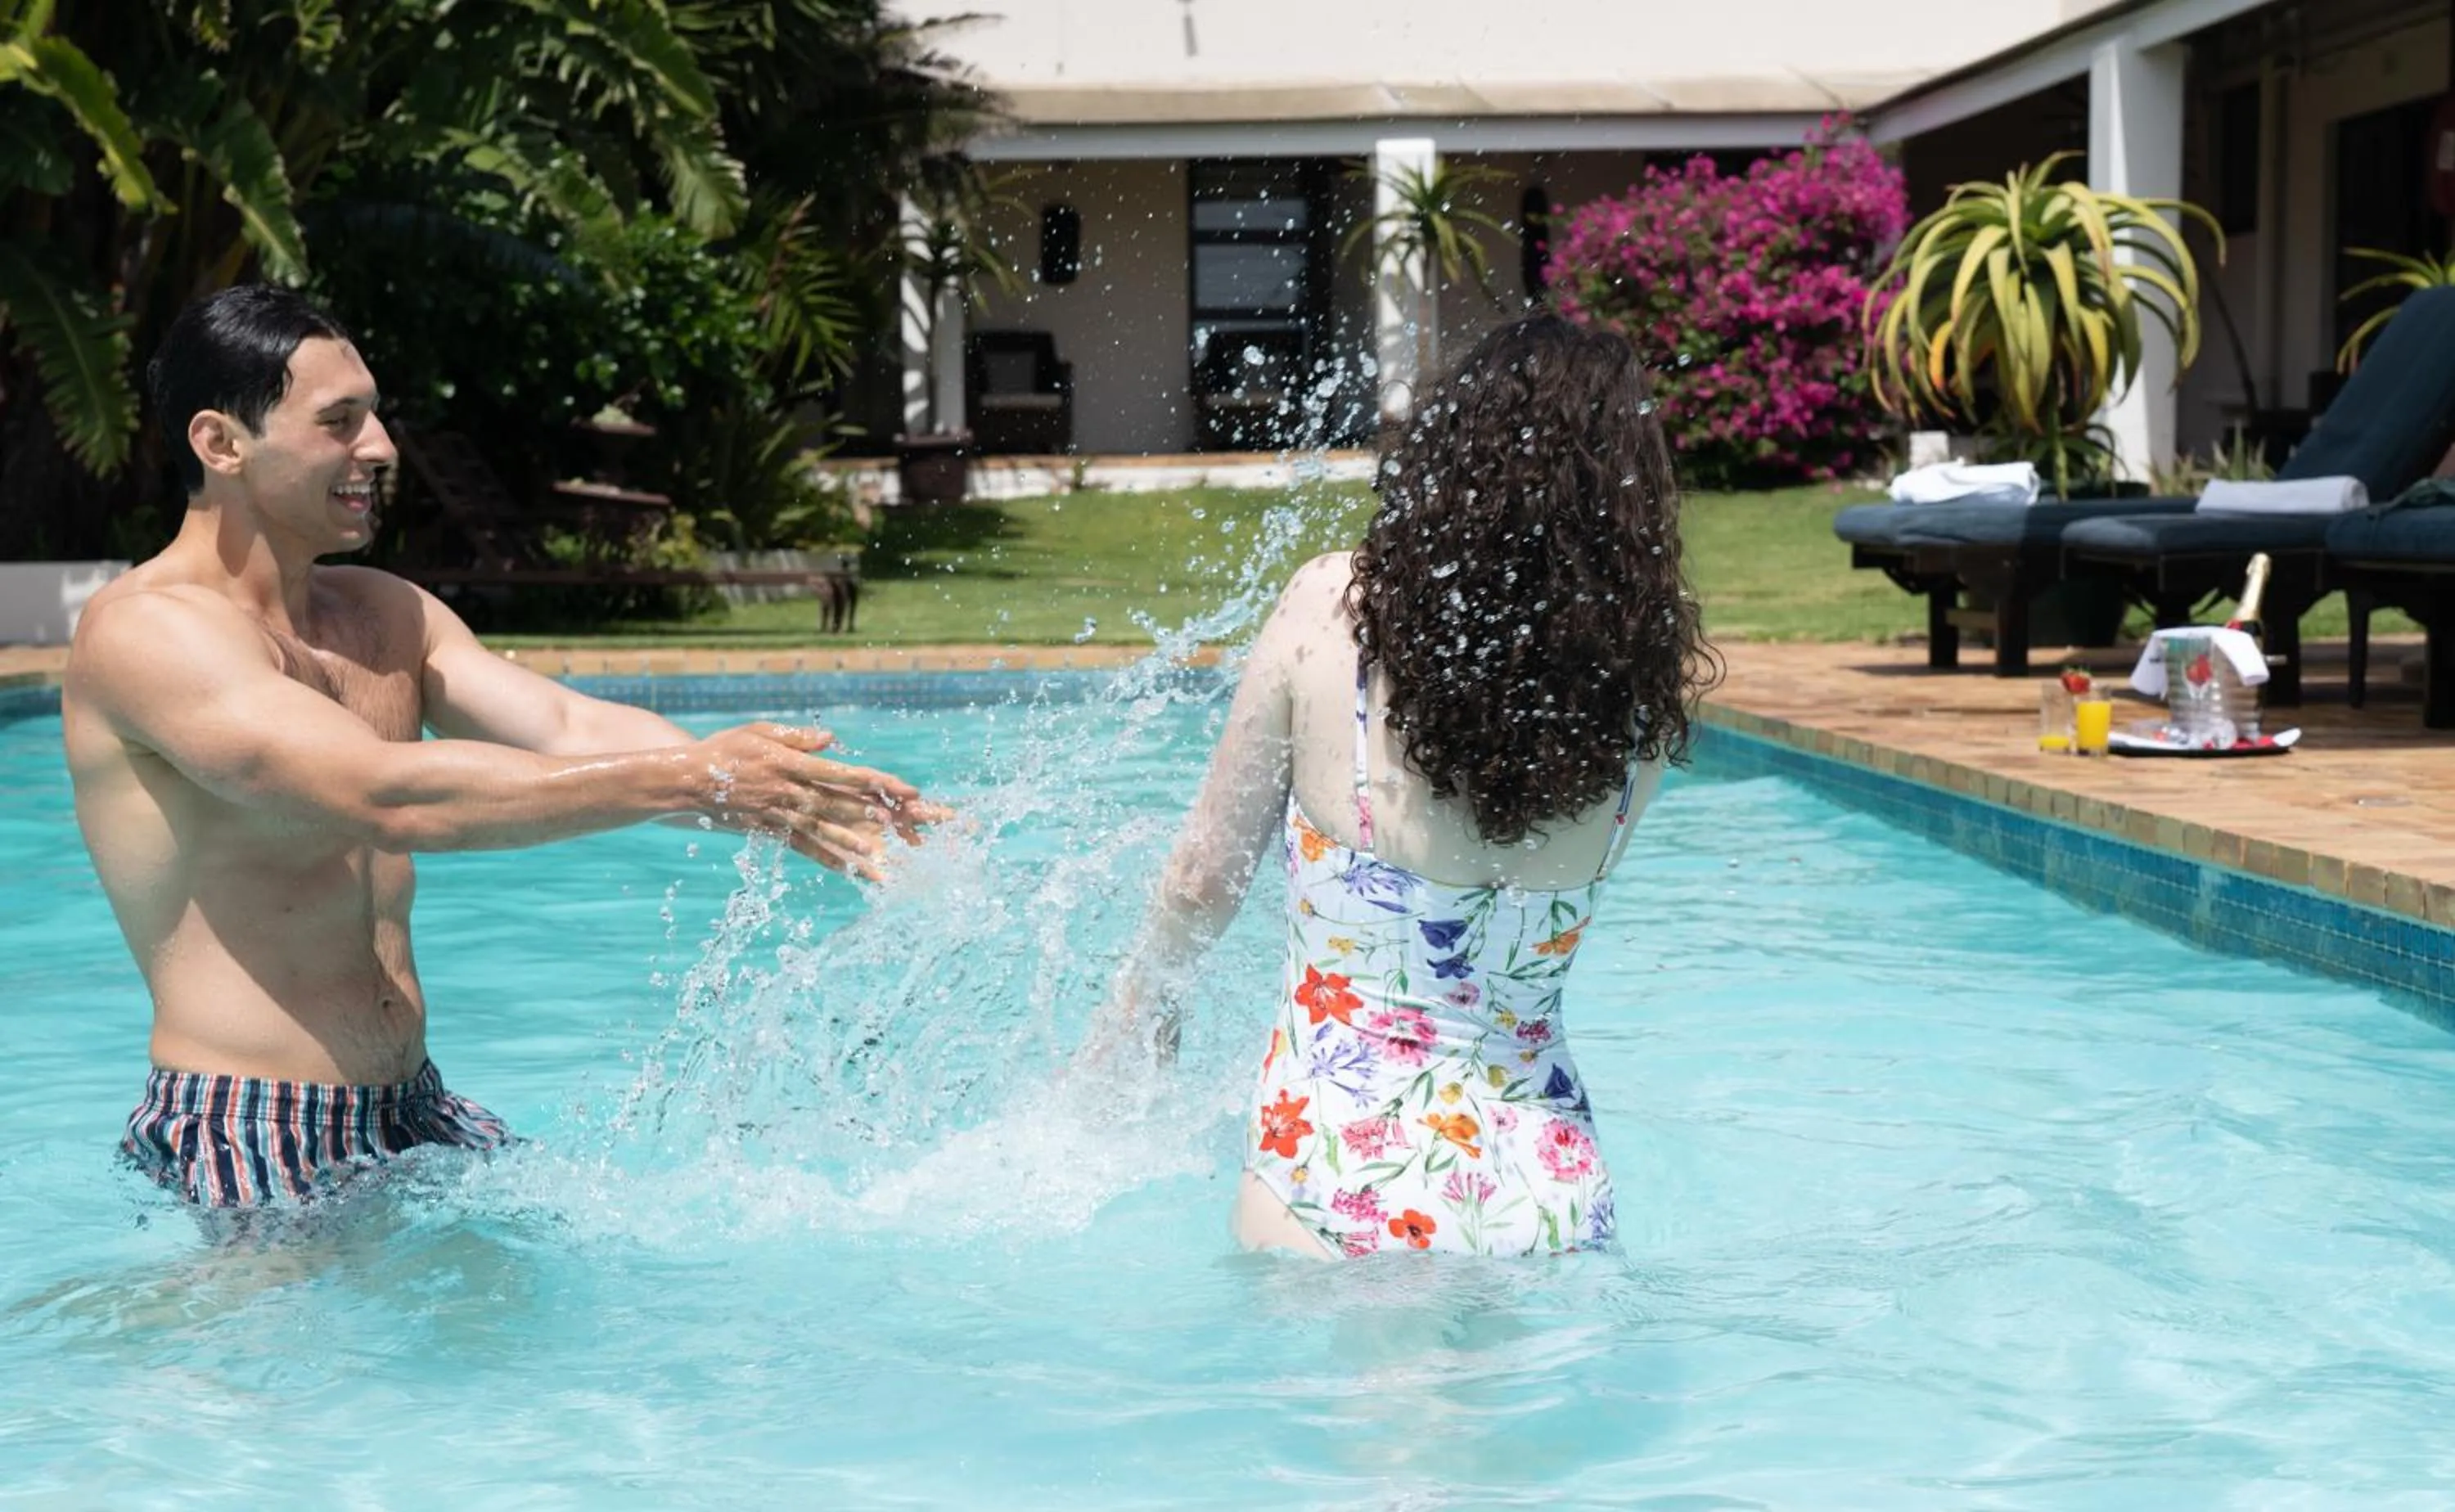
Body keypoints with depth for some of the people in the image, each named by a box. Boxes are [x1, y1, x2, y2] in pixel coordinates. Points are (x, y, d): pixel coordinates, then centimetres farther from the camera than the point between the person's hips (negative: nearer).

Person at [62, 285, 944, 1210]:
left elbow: (570, 728, -2)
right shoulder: (146, 630, -15)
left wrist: (784, 805, -20)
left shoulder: (385, 616, 12)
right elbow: (386, 795, -28)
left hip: (417, 1117, 7)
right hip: (248, 1159, -7)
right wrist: (687, 781, -30)